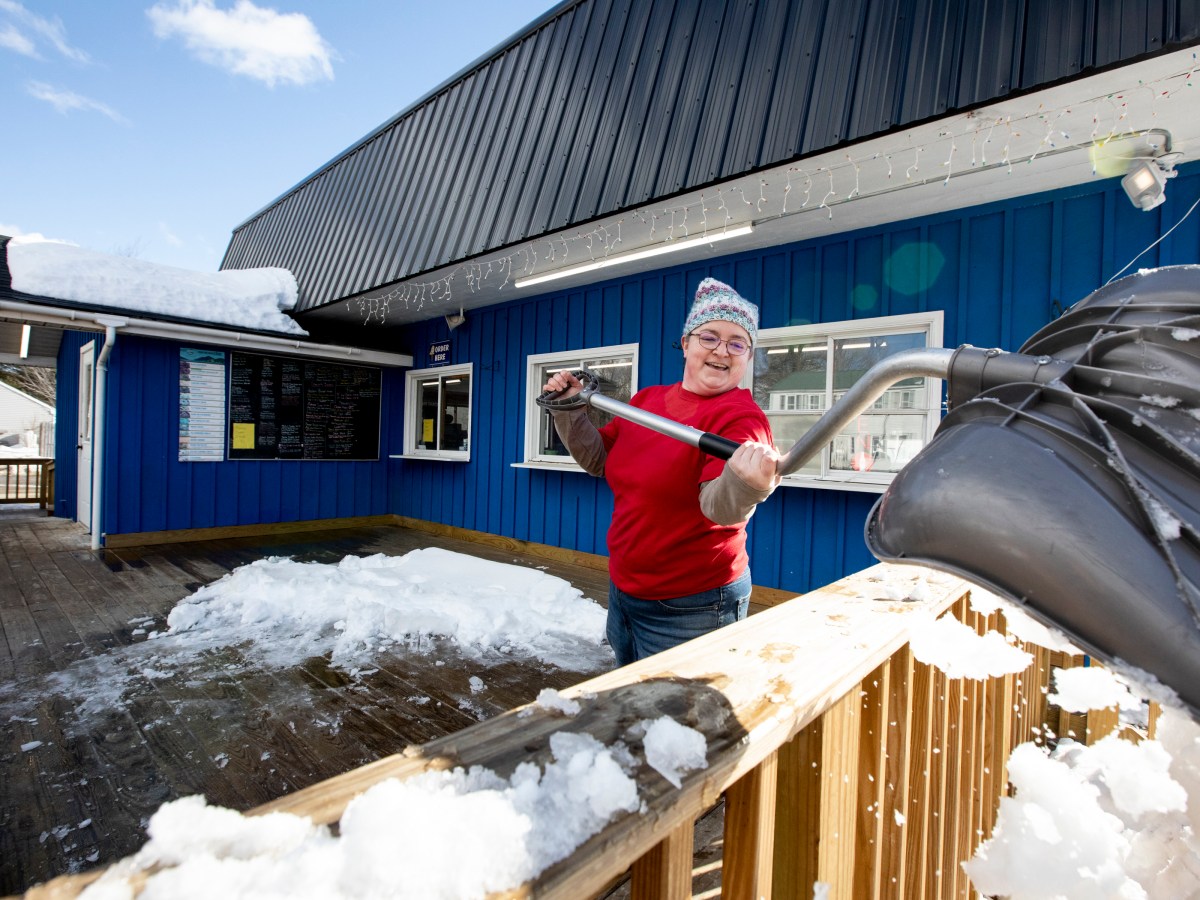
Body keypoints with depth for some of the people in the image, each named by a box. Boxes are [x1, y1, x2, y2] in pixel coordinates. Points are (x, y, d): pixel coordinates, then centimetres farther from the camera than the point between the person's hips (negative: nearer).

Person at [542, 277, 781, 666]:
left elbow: (718, 506, -32)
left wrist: (744, 484, -53)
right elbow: (599, 459, 12)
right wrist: (570, 410, 0)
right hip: (622, 591, 8)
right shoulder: (647, 400, 2)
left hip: (689, 610, -7)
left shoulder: (742, 418, -18)